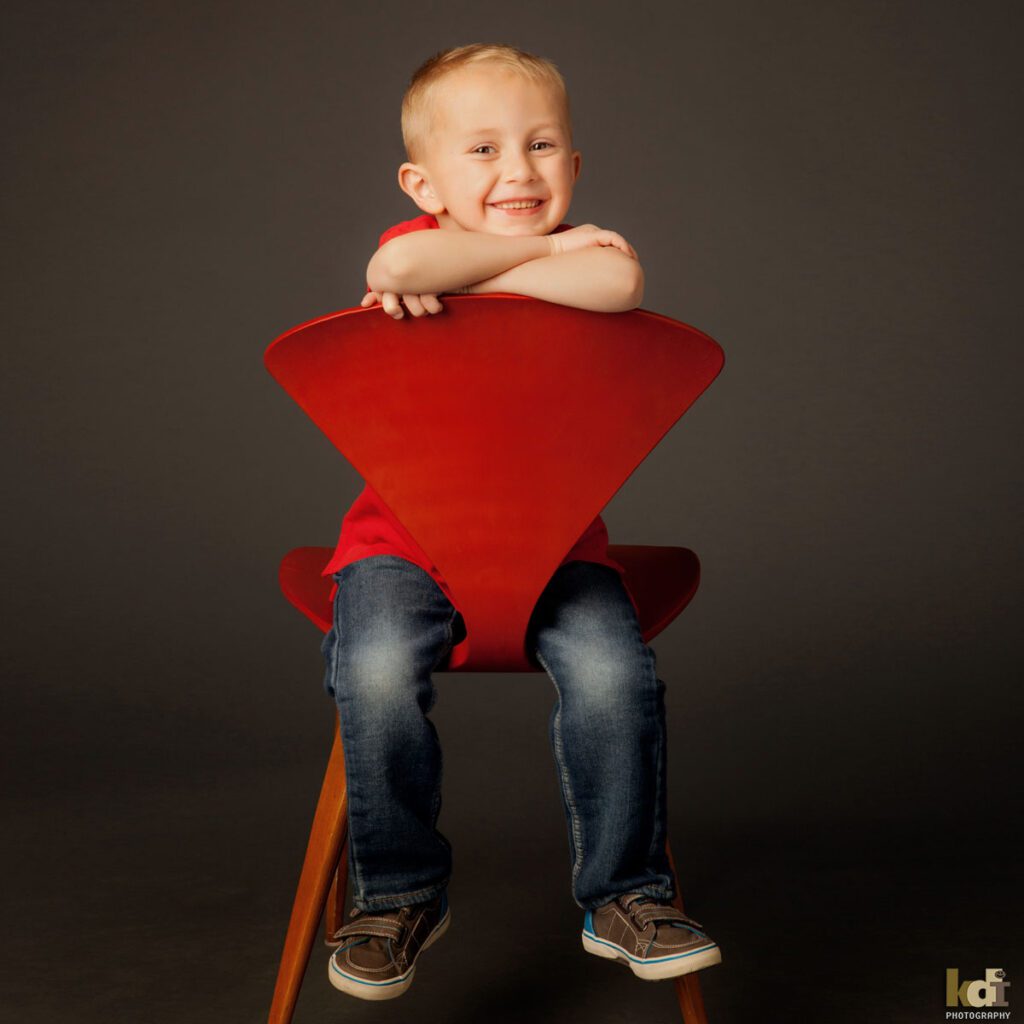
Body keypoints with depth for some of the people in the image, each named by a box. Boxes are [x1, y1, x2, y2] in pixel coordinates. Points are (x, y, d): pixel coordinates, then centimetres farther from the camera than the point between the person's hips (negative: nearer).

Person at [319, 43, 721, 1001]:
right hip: (404, 535, 0)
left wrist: (466, 281, -22)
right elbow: (404, 264, -26)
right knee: (377, 677, -26)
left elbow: (620, 284, -24)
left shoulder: (584, 253, 3)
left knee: (615, 678, -23)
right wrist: (539, 247, -15)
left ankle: (623, 894, 2)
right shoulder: (414, 239, 2)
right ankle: (401, 893, 1)